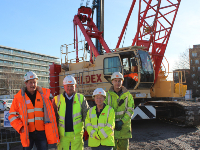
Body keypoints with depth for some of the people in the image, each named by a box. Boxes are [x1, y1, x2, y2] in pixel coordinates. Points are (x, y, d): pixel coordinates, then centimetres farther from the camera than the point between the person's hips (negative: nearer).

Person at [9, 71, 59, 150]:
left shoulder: (43, 94, 4)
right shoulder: (19, 97, -1)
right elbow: (12, 115, 2)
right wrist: (20, 127, -10)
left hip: (41, 132, 1)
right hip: (27, 132, -1)